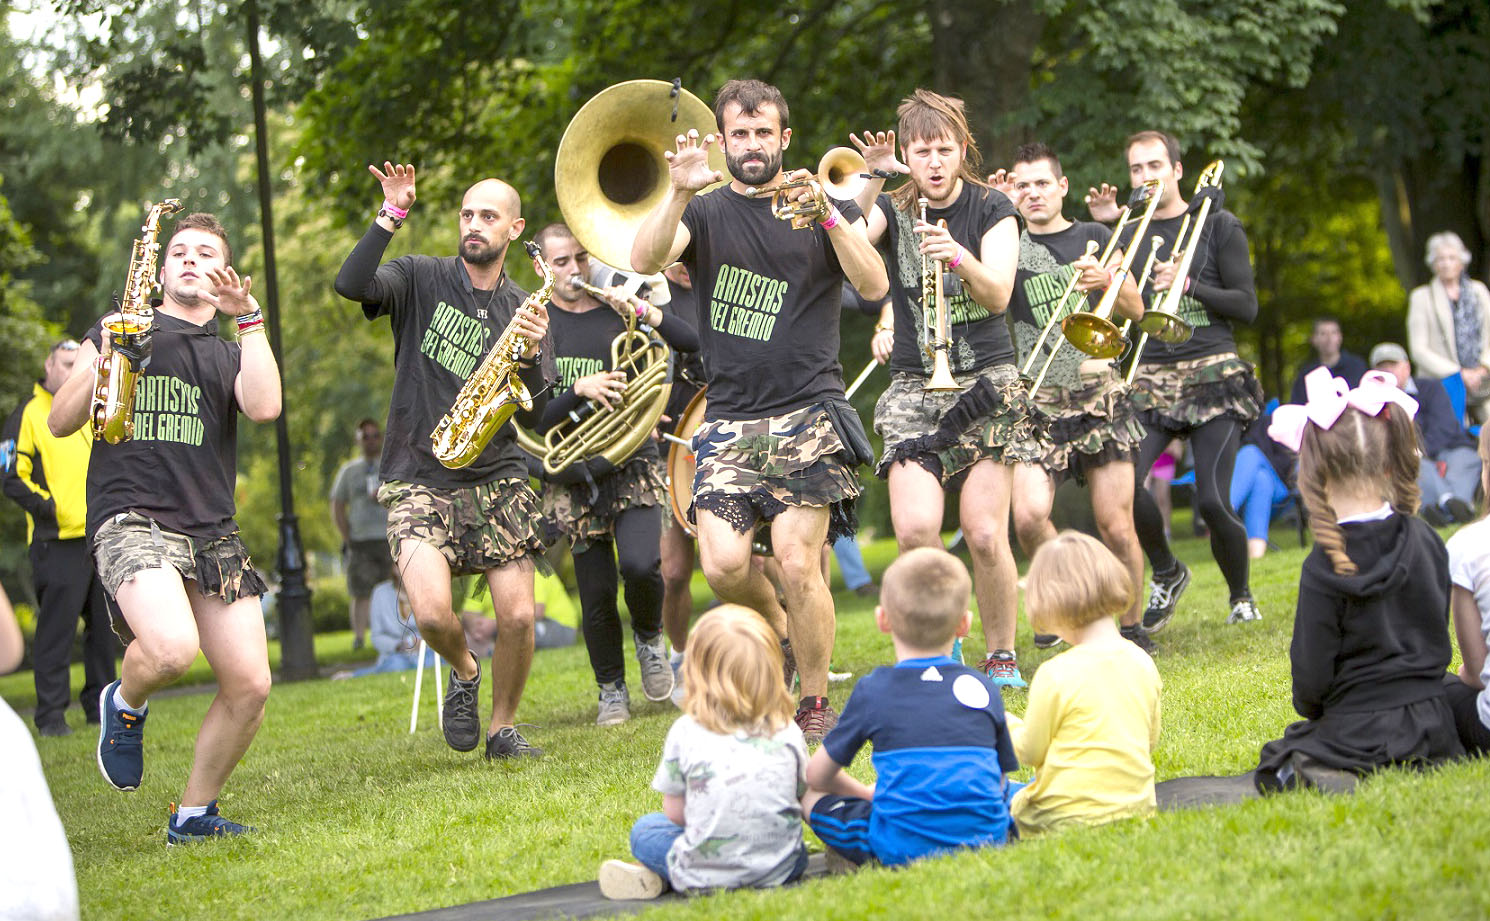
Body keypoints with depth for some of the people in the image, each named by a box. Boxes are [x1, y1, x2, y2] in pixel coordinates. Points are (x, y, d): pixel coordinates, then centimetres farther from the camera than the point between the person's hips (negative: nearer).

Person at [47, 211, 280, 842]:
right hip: (132, 520, -4)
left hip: (212, 530, 4)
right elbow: (59, 423, 7)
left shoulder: (228, 356, 19)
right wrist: (106, 361, -7)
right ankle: (125, 704, 4)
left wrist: (248, 318, -3)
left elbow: (264, 407, -4)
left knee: (249, 687, -6)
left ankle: (193, 814, 14)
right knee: (173, 648, -32)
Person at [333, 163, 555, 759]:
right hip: (418, 480, -2)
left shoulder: (525, 313, 9)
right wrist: (390, 217, -22)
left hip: (496, 479, 2)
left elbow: (532, 417, 0)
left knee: (519, 618, -9)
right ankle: (463, 674, 14)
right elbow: (351, 284, -18)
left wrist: (532, 354, -17)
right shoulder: (422, 280, 3)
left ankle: (502, 728, 17)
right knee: (432, 613, -21)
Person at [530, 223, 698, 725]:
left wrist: (643, 311, -19)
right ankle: (612, 692, 19)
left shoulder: (617, 311, 7)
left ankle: (650, 637, 10)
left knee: (640, 566, -21)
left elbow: (692, 343, -6)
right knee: (596, 594, 0)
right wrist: (580, 389, -21)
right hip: (574, 475, 0)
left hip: (633, 462, 0)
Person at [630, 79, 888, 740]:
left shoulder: (827, 208, 8)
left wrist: (825, 214, -20)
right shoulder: (706, 213, 10)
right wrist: (680, 194, -24)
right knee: (723, 564, -13)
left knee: (796, 562, -12)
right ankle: (780, 633, 20)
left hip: (809, 412, -2)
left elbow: (873, 286, -8)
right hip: (729, 418, 2)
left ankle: (816, 704, 5)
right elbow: (645, 260, -10)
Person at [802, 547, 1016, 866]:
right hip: (986, 837, 2)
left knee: (813, 797, 16)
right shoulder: (983, 688, 9)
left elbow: (817, 775, 13)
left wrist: (865, 793, 33)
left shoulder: (872, 691, 4)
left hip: (903, 849, -2)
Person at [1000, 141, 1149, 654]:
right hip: (1037, 403, -1)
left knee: (1116, 526, -2)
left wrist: (1107, 281, -10)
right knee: (1028, 516, -19)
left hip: (1099, 395, 1)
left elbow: (1136, 310, 11)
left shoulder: (1093, 237, 12)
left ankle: (1130, 627, 18)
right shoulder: (1009, 244, 9)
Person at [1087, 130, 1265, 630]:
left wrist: (1186, 284, -13)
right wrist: (1100, 227, 0)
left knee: (1212, 500, -15)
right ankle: (1166, 573, 9)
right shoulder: (1129, 234, 15)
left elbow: (1246, 306, 1)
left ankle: (1241, 596, 11)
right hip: (1151, 377, 3)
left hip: (1212, 374, -3)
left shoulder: (1217, 226, 5)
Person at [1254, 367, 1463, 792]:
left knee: (1273, 765, 19)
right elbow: (1439, 640, 10)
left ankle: (1317, 778, -15)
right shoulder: (1425, 541, -2)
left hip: (1356, 730, -4)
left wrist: (1310, 711, 9)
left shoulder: (1325, 567, -17)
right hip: (1431, 722, 4)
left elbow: (1311, 676, -12)